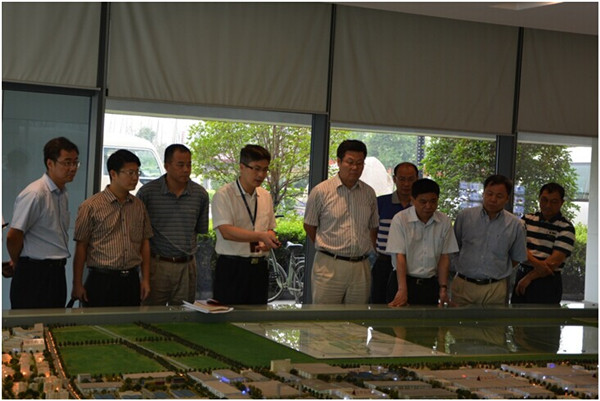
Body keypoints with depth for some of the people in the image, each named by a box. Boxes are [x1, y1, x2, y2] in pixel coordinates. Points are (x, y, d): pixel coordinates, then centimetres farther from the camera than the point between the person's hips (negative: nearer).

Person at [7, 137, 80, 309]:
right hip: (34, 275, -8)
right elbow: (13, 236, -16)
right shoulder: (35, 194, -16)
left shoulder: (63, 194, 11)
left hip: (56, 273, 8)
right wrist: (17, 262, 1)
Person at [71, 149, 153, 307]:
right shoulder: (91, 206, -3)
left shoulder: (139, 206, 11)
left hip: (131, 281, 4)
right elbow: (81, 246, -3)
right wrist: (77, 285, -5)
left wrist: (146, 279, 9)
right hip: (101, 280, -4)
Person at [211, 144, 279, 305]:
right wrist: (261, 236, -28)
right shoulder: (224, 195, -8)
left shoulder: (265, 196, 13)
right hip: (231, 268, -5)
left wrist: (268, 241, -4)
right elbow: (226, 231, -19)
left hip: (259, 267, 6)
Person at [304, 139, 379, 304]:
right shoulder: (321, 191, -3)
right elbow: (309, 225, 7)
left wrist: (370, 249, 13)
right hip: (329, 266, -4)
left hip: (361, 267, 4)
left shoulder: (369, 193, 10)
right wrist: (327, 249, 9)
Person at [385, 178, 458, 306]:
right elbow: (400, 257, -10)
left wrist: (443, 289, -3)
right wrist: (402, 290, -17)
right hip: (404, 280, -3)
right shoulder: (400, 219, -7)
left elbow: (444, 257, 5)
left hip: (431, 283, 3)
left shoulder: (444, 222, 3)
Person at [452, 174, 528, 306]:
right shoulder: (464, 216, 3)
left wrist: (496, 272, 5)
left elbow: (517, 258, 11)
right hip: (463, 285, 0)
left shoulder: (515, 225, 2)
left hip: (495, 289, 0)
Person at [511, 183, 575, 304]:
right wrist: (536, 263, -21)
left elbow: (555, 261, -11)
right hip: (522, 276, 4)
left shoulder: (566, 228, -3)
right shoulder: (527, 219, 10)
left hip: (547, 282, -4)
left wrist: (529, 277, -11)